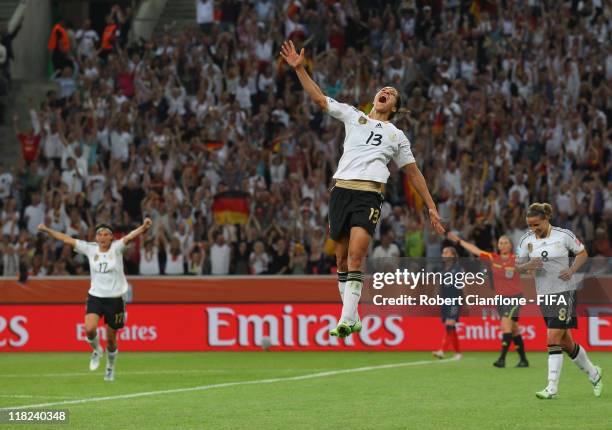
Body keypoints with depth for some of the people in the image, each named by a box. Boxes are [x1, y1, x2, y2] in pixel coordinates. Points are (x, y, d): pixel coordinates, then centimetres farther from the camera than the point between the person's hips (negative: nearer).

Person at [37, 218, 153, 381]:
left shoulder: (116, 248, -6)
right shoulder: (90, 249, 2)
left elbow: (130, 236, -23)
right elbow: (67, 239, 4)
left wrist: (143, 228, -41)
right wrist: (47, 230, 1)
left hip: (115, 298, -1)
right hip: (95, 296, 1)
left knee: (111, 339, 6)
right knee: (89, 329, -22)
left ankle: (110, 367, 31)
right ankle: (97, 350, 10)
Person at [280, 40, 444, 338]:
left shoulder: (397, 136, 21)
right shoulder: (353, 116, 21)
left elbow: (413, 172, 24)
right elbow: (319, 98, 16)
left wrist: (431, 207, 19)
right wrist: (299, 68, 8)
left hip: (370, 195, -2)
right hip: (342, 189, 2)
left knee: (356, 255, -19)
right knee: (341, 259, 4)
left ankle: (346, 321, -26)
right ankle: (353, 318, 15)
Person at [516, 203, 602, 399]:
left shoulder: (564, 235, -8)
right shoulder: (527, 240, 2)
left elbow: (582, 253, 4)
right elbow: (518, 265, 8)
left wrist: (572, 270, -12)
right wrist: (527, 266, -15)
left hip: (564, 292, -5)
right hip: (544, 295, 5)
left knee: (553, 339, -14)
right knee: (566, 343, 11)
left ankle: (552, 388, -13)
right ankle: (593, 373, 33)